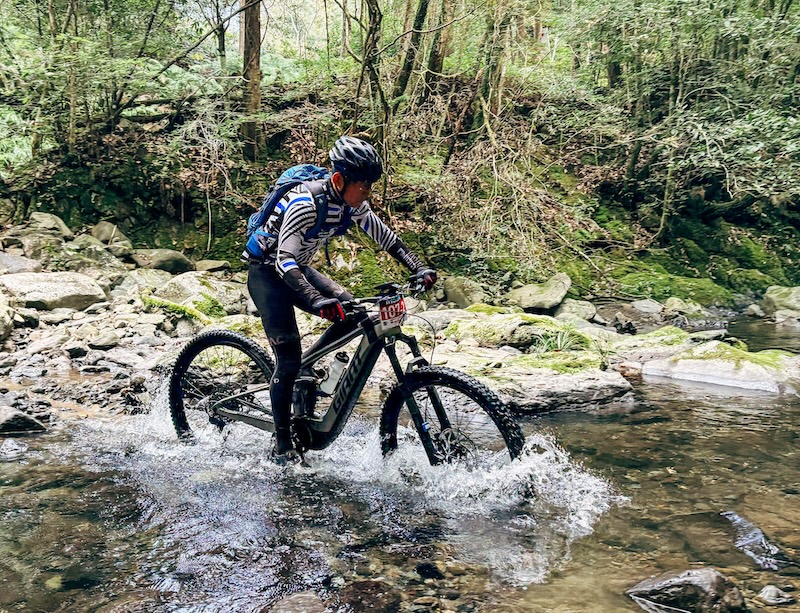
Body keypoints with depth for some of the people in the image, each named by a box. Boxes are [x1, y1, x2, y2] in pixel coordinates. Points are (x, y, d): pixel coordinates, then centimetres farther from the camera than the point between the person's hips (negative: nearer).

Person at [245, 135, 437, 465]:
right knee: (289, 356, -14)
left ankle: (305, 372, 10)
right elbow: (285, 260, -39)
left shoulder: (350, 202, -9)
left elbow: (385, 237, 1)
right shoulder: (305, 203, -31)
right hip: (268, 273, -7)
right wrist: (318, 300, -53)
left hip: (299, 268, 7)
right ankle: (282, 446, -1)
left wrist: (419, 268, -13)